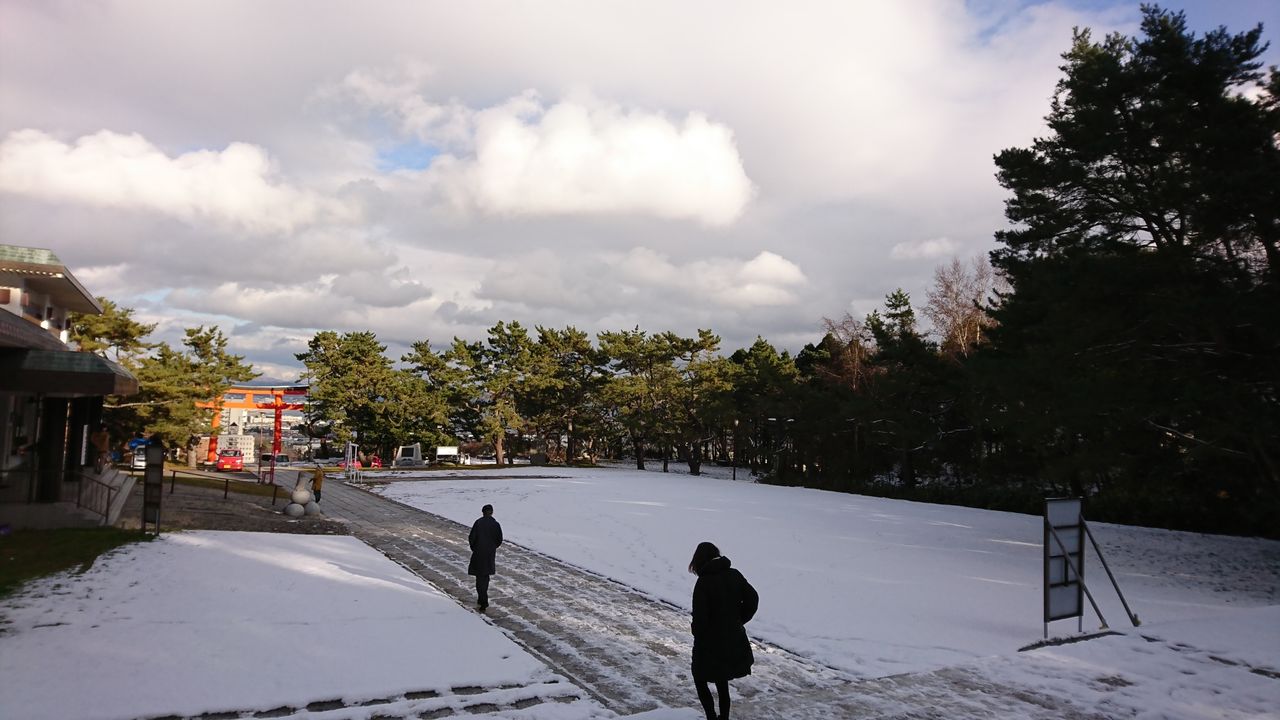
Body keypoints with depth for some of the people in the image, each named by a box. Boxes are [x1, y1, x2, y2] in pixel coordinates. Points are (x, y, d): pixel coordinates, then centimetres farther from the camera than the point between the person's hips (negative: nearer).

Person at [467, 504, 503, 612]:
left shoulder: (478, 523, -10)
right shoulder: (496, 524, -4)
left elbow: (471, 538, -9)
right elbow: (499, 540, -1)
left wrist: (473, 548, 9)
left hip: (479, 553, -3)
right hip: (490, 554, 3)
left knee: (480, 576, 1)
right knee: (486, 576, 19)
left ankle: (484, 602, -8)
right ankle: (482, 599, 29)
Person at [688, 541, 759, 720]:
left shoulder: (703, 582, -19)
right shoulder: (734, 575, -3)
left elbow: (699, 616, -18)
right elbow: (753, 598, 1)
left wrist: (698, 636, -1)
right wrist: (739, 620, 9)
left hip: (710, 641, -6)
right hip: (734, 640, 6)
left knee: (700, 679, 14)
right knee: (722, 681, 22)